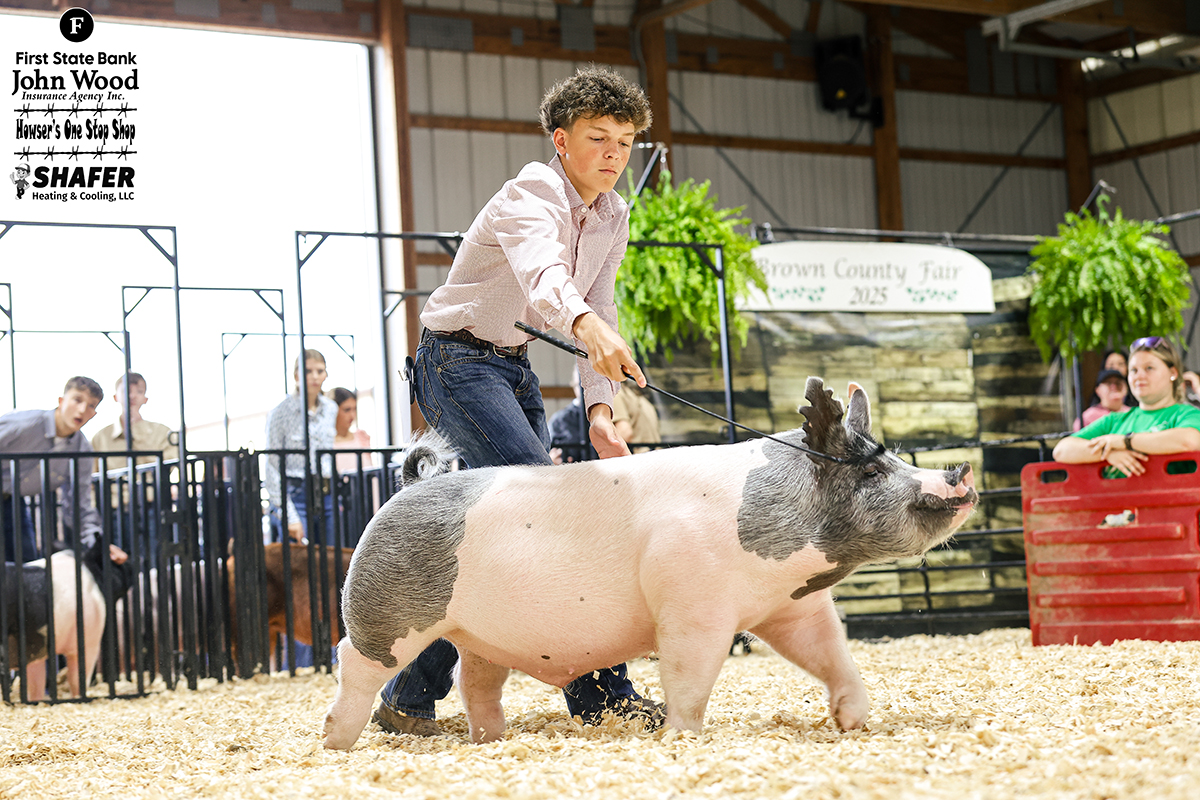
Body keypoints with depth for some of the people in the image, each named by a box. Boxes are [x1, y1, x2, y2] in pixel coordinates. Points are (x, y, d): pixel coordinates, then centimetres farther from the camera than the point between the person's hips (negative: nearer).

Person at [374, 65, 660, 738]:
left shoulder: (613, 216, 5)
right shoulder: (533, 194, -21)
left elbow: (600, 311, 10)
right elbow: (541, 271, -43)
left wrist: (600, 410, -4)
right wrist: (586, 325, -64)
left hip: (513, 367, 9)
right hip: (457, 360, -9)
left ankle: (411, 695, 16)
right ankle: (601, 690, -23)